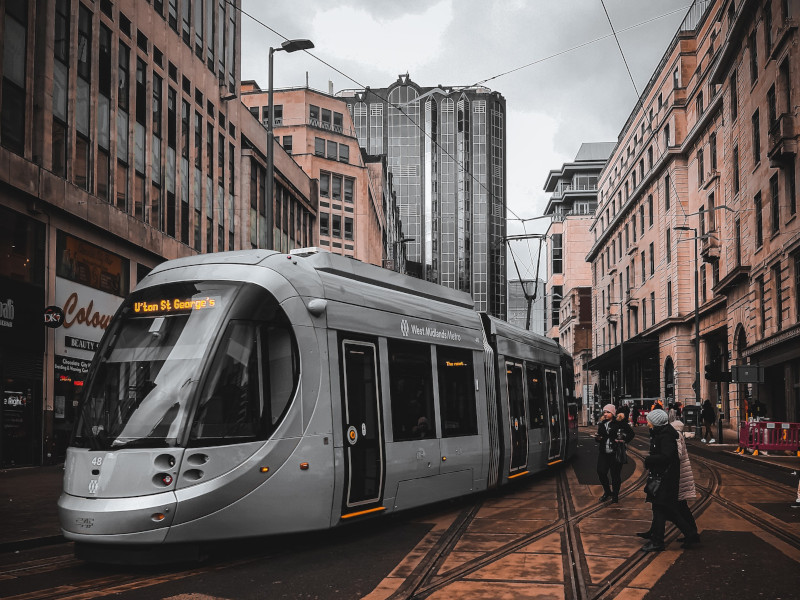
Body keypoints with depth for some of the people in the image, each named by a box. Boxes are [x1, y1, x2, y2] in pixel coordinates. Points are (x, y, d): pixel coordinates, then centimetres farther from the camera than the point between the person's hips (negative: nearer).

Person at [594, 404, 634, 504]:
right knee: (601, 472, 0)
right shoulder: (602, 424, 9)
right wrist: (597, 438, -3)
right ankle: (607, 492, 22)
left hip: (615, 453, -5)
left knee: (615, 474, 4)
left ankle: (615, 494, 22)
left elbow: (631, 433, -2)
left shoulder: (619, 423, -8)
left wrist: (624, 440, -14)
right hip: (603, 452, 5)